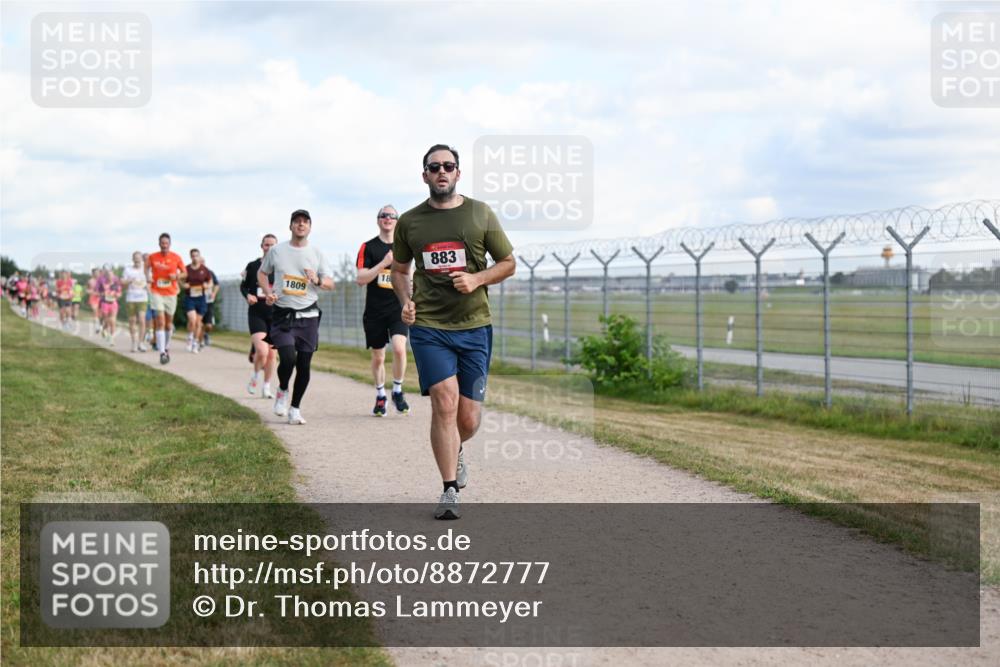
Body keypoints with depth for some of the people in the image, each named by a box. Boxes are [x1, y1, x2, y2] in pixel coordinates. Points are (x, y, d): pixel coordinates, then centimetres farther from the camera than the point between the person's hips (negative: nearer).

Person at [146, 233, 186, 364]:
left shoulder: (176, 258, -2)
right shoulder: (152, 257, -1)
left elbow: (184, 272, 8)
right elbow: (147, 267, 18)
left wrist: (177, 276, -13)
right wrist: (148, 277, -1)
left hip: (171, 293, 2)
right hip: (156, 293, -2)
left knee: (169, 323, 12)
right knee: (160, 321, -14)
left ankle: (166, 348, 33)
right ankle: (162, 353, -18)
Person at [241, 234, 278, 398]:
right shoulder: (252, 266, 2)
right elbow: (243, 286, 12)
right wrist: (248, 295, -8)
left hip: (275, 315, 2)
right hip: (256, 314, -2)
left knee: (272, 354, 5)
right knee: (261, 351, -18)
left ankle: (266, 388, 20)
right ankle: (256, 377, 11)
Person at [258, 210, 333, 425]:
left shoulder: (316, 254, 6)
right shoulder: (277, 251, 5)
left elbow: (330, 283, 8)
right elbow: (261, 273, 17)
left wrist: (318, 280, -14)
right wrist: (268, 292, -1)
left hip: (308, 315, 2)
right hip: (282, 315, -2)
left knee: (304, 364, 1)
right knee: (288, 358, -19)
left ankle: (295, 409, 15)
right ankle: (282, 390, 13)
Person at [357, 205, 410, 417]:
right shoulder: (368, 247, 1)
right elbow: (361, 278, -8)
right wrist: (384, 263, -18)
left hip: (398, 309, 0)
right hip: (374, 311, 0)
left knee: (399, 348, -20)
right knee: (378, 357, 7)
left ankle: (398, 391, 0)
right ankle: (380, 396, 26)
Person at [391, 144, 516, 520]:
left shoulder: (481, 215, 4)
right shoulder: (409, 222, 6)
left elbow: (508, 263, 9)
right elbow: (399, 269, 20)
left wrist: (477, 279, -9)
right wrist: (405, 301, 0)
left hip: (474, 326, 1)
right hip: (428, 326, -1)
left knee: (468, 418, 3)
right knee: (444, 403, -15)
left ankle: (455, 452, 39)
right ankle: (449, 492, -4)